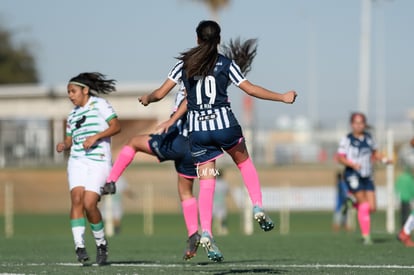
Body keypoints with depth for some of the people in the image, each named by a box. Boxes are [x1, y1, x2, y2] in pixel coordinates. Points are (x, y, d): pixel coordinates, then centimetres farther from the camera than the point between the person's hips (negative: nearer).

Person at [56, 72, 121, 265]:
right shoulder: (72, 115, 20)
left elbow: (116, 126, -6)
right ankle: (79, 246, -20)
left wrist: (96, 136, -18)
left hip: (99, 162, -5)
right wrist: (63, 146, -1)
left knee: (89, 204, -15)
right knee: (76, 198, -17)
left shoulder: (100, 104, 1)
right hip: (77, 161, 5)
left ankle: (101, 243, 6)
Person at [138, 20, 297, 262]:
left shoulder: (184, 65, 5)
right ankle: (258, 208, 13)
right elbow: (251, 90, -2)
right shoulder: (225, 64, 0)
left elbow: (160, 93, 5)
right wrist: (282, 97, 7)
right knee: (244, 161, 25)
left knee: (207, 183, 3)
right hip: (224, 124, -1)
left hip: (198, 129, 1)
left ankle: (206, 232, -12)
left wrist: (147, 99, 27)